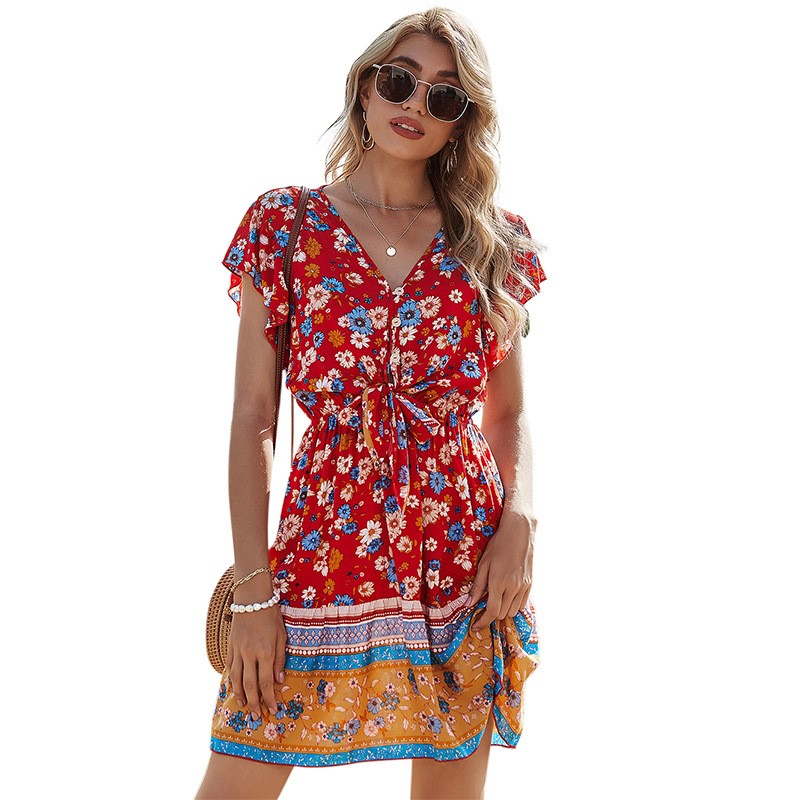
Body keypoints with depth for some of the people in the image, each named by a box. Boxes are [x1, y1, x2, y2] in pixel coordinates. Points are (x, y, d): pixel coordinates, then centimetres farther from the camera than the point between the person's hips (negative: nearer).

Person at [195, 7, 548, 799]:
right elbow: (252, 418, -1)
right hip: (323, 547, -2)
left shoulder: (494, 243, 7)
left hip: (468, 556, 2)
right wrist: (253, 588, -7)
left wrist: (519, 520, -7)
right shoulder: (287, 222, 2)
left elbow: (509, 414, 13)